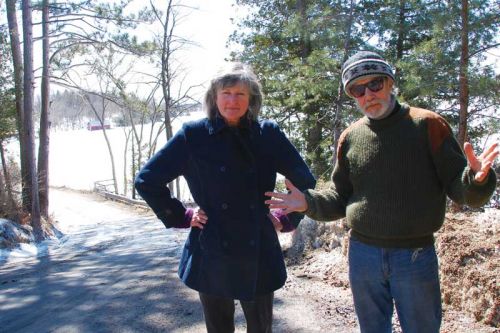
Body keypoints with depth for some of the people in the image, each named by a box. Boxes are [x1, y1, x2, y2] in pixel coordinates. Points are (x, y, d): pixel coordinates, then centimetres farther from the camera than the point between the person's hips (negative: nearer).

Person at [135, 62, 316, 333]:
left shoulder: (268, 134, -2)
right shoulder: (194, 134, -6)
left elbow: (305, 181, 8)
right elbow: (146, 180, -1)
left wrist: (288, 219, 4)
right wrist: (181, 217, -2)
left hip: (258, 256, 1)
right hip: (213, 255, -1)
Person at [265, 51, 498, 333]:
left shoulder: (427, 125, -6)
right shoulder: (350, 137, 3)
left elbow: (457, 185, -8)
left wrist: (477, 180, -29)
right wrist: (309, 202, -7)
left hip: (416, 254, -3)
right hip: (363, 254, 3)